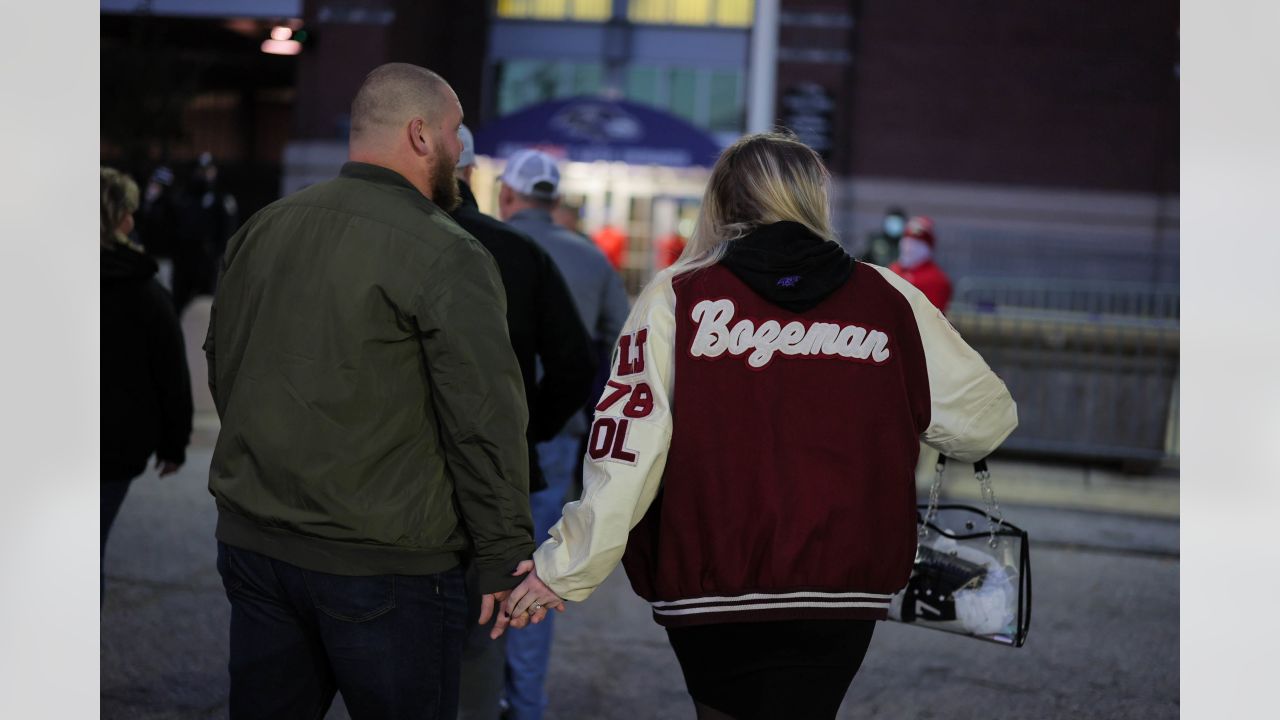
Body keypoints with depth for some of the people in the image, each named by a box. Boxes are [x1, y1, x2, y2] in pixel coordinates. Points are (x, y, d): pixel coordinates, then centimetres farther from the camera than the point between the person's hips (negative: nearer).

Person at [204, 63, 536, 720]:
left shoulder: (259, 231, 8)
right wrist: (505, 559, -9)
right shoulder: (446, 256, -14)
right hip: (385, 567, -6)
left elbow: (220, 368, 18)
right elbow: (485, 423, -16)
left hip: (250, 543, 6)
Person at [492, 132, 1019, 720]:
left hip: (709, 585, -1)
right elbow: (984, 417, 8)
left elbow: (625, 455, -10)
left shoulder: (675, 299, -4)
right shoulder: (889, 302, 2)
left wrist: (565, 570, -3)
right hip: (843, 588, 2)